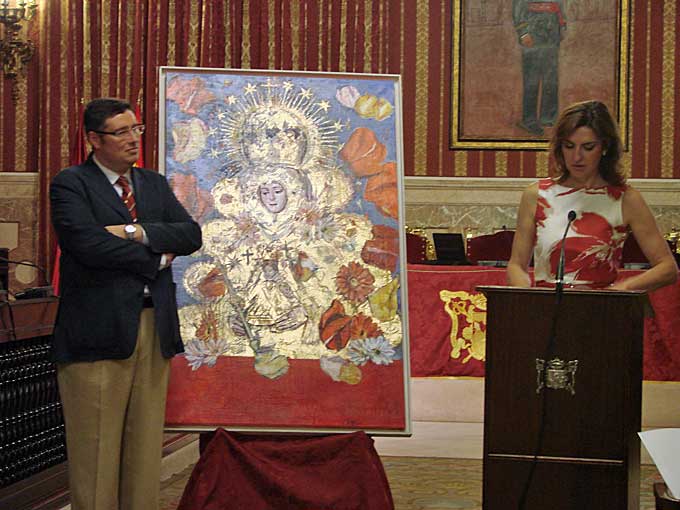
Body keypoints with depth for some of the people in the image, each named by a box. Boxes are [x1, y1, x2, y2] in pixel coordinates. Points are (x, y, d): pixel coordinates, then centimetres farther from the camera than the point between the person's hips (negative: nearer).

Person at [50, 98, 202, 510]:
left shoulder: (155, 184, 18)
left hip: (155, 329, 6)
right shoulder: (70, 184, -1)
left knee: (146, 443, 9)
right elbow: (88, 243, -17)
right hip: (99, 330, -6)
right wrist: (156, 260, -6)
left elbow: (191, 235, 6)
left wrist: (136, 232, -10)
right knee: (96, 449, -1)